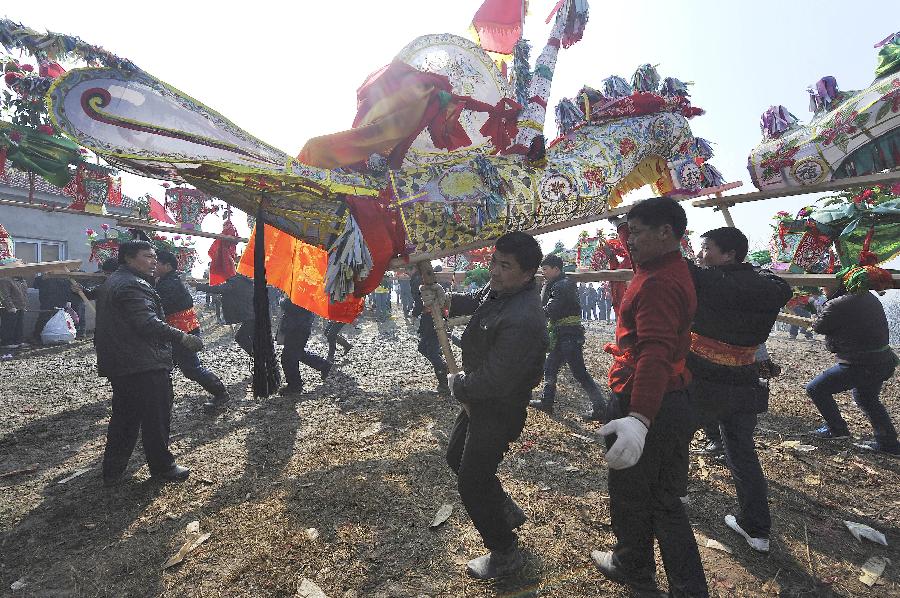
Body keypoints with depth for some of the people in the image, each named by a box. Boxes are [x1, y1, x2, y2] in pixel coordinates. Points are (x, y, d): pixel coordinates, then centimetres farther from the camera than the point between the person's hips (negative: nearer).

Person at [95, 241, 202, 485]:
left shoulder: (111, 282, 19)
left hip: (118, 365, 11)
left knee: (124, 417, 18)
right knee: (156, 418, 1)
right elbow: (148, 324, -27)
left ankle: (113, 470, 25)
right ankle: (162, 467, 12)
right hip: (144, 366, -11)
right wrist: (183, 337, -27)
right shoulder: (132, 286, -17)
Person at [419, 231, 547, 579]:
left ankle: (505, 555, 33)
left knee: (471, 483, 6)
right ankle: (507, 512, 47)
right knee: (456, 457, 26)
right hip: (479, 399, 10)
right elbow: (477, 302, 17)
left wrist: (456, 384, -12)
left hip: (498, 412, -10)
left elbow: (493, 382, -32)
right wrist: (445, 299, -3)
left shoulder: (522, 321, -35)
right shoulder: (501, 286, -6)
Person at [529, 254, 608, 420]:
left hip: (569, 335, -10)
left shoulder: (563, 285, -16)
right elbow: (544, 303, 11)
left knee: (580, 373, -6)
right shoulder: (555, 284, 16)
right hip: (561, 335, 10)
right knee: (549, 368, 16)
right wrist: (546, 285, 0)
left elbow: (549, 310, -22)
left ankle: (600, 408, 2)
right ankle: (546, 401, 27)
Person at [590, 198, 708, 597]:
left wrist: (639, 418, -43)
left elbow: (655, 352, -36)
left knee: (630, 497, 14)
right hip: (674, 402, 10)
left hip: (644, 406, -10)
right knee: (665, 501, 21)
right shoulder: (672, 270, 9)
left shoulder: (658, 282, -22)